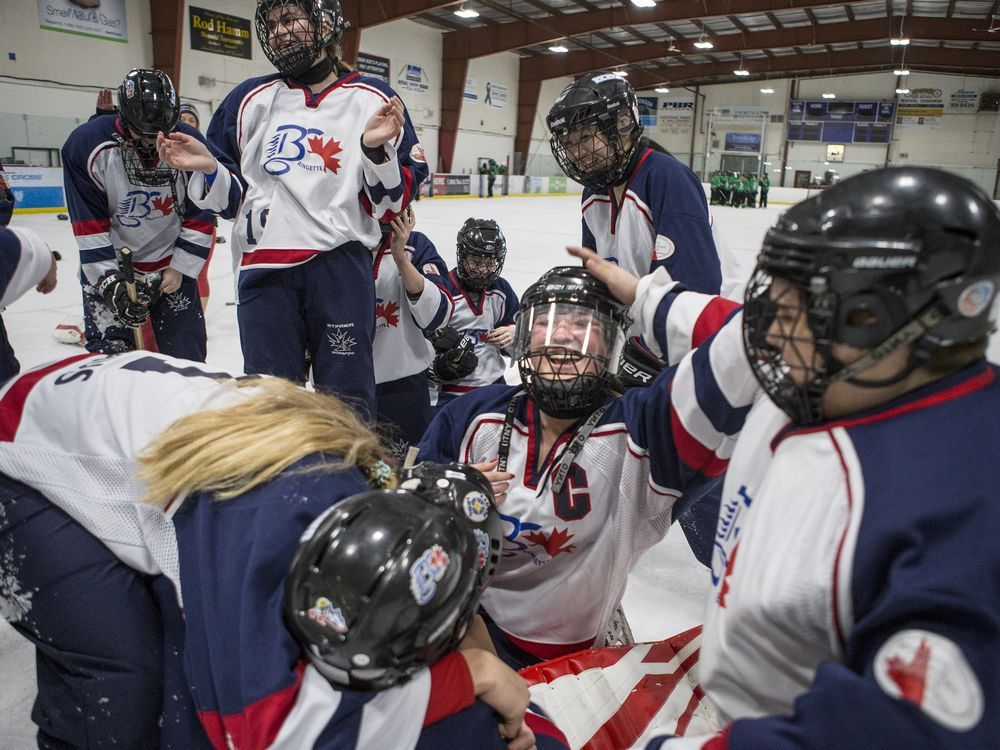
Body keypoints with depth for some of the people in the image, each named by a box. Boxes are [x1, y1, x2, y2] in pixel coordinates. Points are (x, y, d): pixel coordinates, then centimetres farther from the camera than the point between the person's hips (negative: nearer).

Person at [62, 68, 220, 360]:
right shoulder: (86, 144, -16)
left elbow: (201, 215, -6)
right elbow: (88, 225, -13)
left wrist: (180, 268, -8)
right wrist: (109, 279, -17)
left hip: (172, 263, 1)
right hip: (107, 265, -1)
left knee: (186, 352, 6)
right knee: (108, 357, -3)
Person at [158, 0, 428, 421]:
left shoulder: (375, 101, 4)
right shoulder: (250, 100, 13)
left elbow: (390, 205, 0)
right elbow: (233, 197, 17)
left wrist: (376, 148, -16)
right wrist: (207, 170, -2)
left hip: (340, 265, -2)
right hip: (264, 271, 3)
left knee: (347, 400, 3)